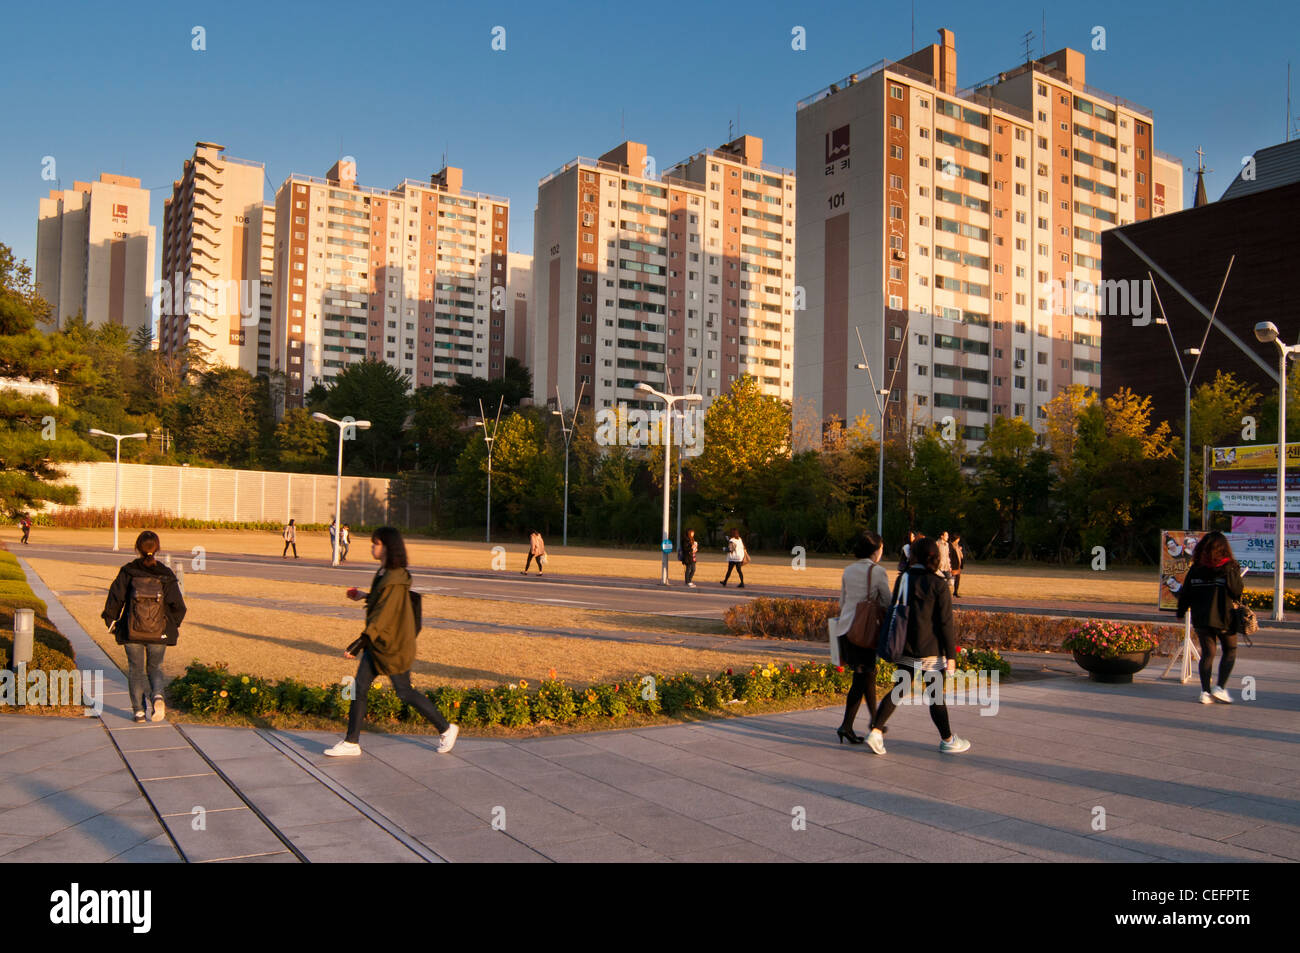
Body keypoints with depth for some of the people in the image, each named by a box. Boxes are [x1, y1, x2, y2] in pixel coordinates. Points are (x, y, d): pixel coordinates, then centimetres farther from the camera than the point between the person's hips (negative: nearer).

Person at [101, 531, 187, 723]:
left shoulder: (127, 572, -6)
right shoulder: (166, 574, -5)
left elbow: (115, 598, -4)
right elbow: (177, 604, -4)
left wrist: (111, 621, 11)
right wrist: (174, 624, 13)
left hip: (132, 631, 0)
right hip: (159, 634, 1)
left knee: (136, 669, 12)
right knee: (155, 667, 15)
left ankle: (138, 710, 10)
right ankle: (157, 695, -12)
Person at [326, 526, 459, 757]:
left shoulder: (395, 580, -24)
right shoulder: (384, 572, 6)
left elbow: (382, 619, -26)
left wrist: (355, 646, -27)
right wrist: (365, 596, 20)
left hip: (394, 645, -9)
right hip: (377, 643, 9)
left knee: (404, 692, 4)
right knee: (359, 687, 6)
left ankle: (446, 730, 20)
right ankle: (351, 743, 14)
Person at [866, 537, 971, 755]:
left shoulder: (903, 580, 3)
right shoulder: (938, 584, -12)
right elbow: (946, 623, -12)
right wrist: (951, 655, -6)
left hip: (906, 648, 5)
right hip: (931, 649, -5)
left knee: (899, 690, 11)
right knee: (936, 694, 7)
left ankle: (876, 731, 1)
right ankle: (947, 740, 23)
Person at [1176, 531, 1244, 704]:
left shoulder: (1195, 568, 2)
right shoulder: (1230, 568, -7)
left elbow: (1185, 593, 5)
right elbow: (1237, 593, -7)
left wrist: (1181, 613, 17)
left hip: (1200, 619, 3)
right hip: (1224, 618, -3)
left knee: (1207, 653, 8)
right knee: (1230, 651, 13)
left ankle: (1205, 692, 3)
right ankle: (1220, 687, 2)